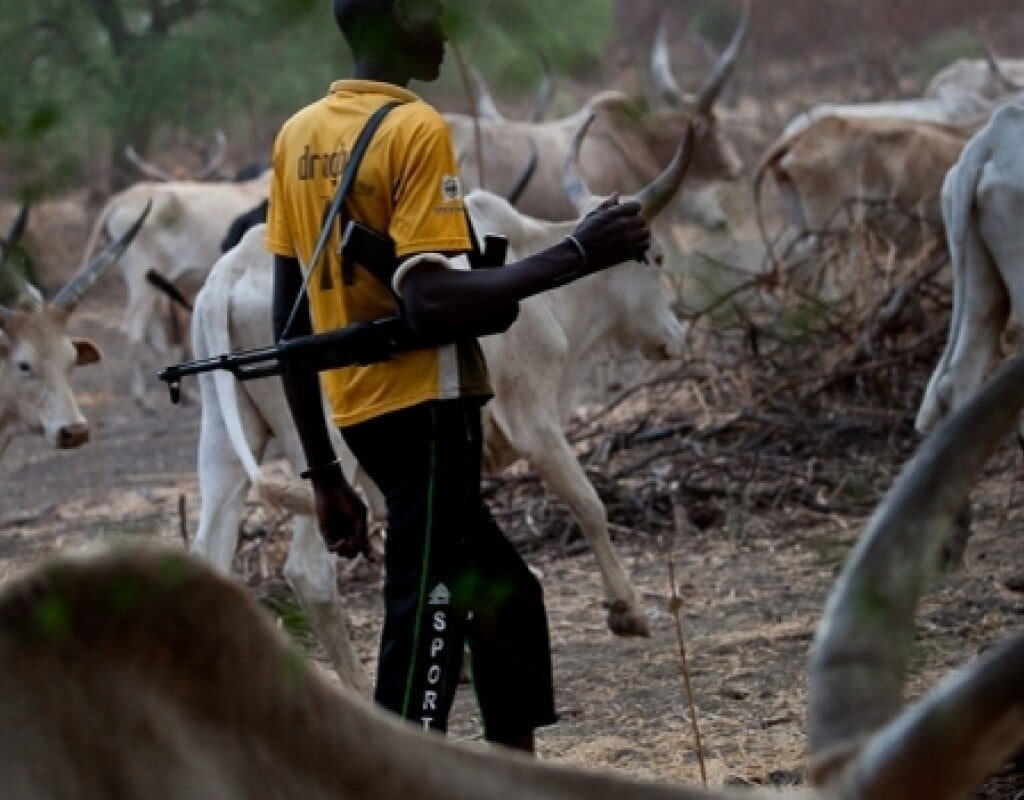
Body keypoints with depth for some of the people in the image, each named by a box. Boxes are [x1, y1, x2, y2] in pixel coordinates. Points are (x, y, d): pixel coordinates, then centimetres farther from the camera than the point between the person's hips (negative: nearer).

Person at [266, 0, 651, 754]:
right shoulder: (415, 130, -13)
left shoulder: (298, 137, 11)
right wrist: (575, 256, -23)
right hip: (425, 407, -9)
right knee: (424, 637, -8)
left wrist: (324, 473, 16)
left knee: (503, 593, 22)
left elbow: (291, 321, 12)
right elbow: (429, 299, -24)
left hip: (358, 412, 9)